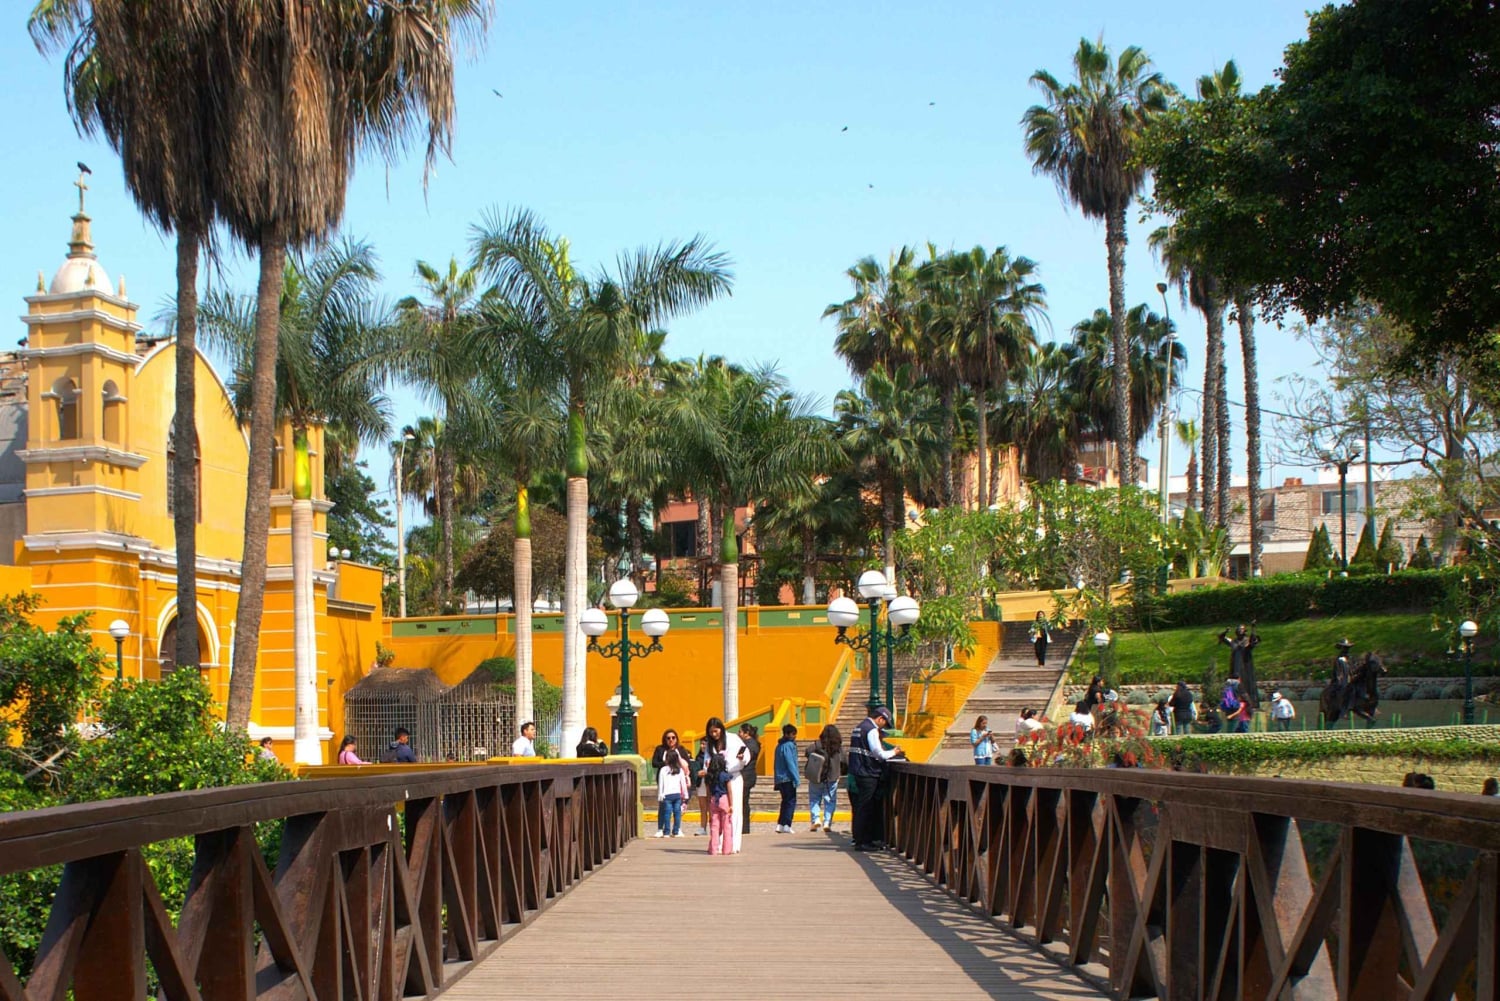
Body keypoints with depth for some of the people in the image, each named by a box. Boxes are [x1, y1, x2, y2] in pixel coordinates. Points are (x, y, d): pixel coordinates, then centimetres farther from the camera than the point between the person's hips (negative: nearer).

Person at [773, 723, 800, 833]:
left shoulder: (780, 745, 15)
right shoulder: (788, 745, -13)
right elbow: (790, 763, -18)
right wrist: (797, 778, -16)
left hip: (780, 779, 9)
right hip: (788, 778, -9)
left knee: (786, 801, 15)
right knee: (791, 801, -4)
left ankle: (780, 825, 12)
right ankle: (786, 825, -10)